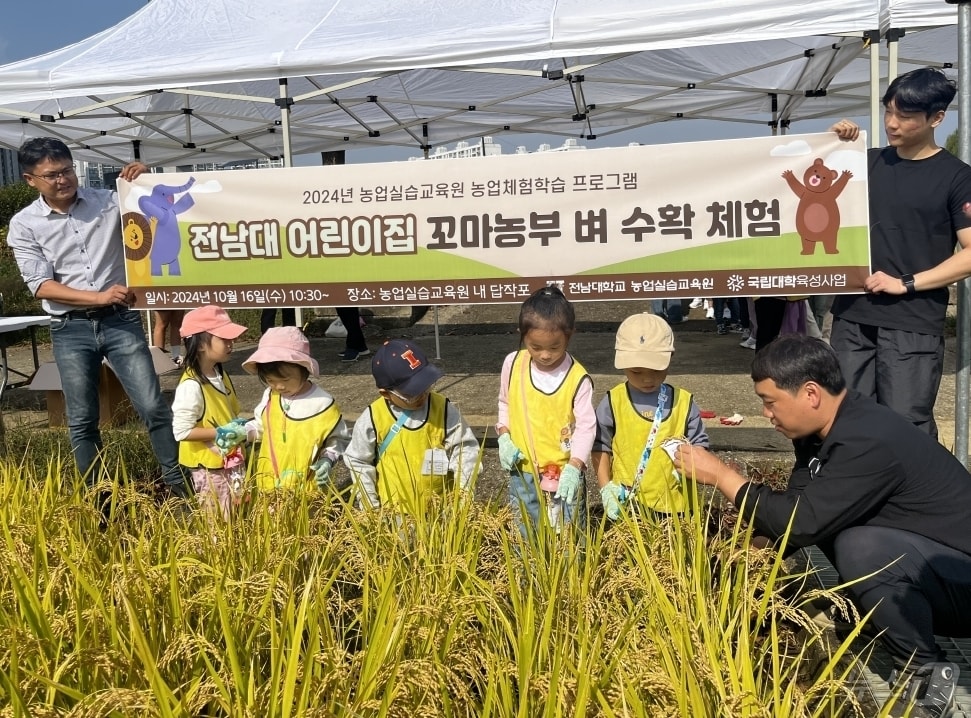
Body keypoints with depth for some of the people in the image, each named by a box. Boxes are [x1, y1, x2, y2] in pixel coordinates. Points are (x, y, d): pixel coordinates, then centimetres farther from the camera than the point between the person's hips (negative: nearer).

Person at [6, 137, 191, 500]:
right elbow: (41, 286, -6)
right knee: (82, 419, 7)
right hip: (70, 330, 0)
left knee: (153, 406, -4)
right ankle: (96, 494, 20)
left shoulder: (109, 201, 2)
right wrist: (99, 297, -18)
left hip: (120, 320, 0)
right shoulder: (24, 224, 1)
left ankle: (177, 481, 9)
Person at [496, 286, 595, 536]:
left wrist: (574, 467, -23)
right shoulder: (513, 364, -4)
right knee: (526, 538, 16)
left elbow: (586, 426, -13)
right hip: (522, 472, 3)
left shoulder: (578, 378, -14)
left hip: (564, 473, -3)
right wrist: (504, 437, -2)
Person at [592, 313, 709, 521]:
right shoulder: (613, 402, -3)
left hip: (673, 506, 1)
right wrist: (606, 488, -6)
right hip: (624, 506, -1)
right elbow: (600, 447, 3)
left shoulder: (683, 402, -1)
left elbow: (699, 445, 7)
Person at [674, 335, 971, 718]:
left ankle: (928, 671, -8)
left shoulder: (870, 441, -30)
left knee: (861, 548, -32)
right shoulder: (829, 426, -1)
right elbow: (799, 508, 6)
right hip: (922, 566, 9)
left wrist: (720, 475, -23)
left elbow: (802, 524, -31)